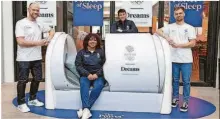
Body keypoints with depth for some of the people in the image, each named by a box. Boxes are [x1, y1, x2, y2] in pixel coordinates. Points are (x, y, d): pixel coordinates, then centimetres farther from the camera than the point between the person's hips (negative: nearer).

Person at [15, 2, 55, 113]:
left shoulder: (39, 24, 9)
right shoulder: (21, 23, -10)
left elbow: (51, 31, 23)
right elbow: (20, 41, -18)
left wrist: (48, 39, 2)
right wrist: (37, 43, -15)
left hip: (37, 58, 7)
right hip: (24, 59, -7)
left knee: (37, 79, 14)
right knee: (23, 80, 2)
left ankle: (32, 99, 32)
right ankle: (21, 103, 16)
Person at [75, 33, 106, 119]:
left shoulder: (101, 52, 8)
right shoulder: (81, 52, 9)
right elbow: (78, 65, 0)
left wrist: (97, 74, -15)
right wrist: (87, 74, -15)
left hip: (99, 76, 0)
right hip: (86, 75, 1)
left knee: (98, 86, -33)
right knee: (83, 83, -33)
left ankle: (84, 109, -30)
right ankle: (86, 110, -40)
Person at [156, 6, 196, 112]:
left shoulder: (189, 28, 1)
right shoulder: (170, 27, 6)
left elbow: (193, 43, -5)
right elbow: (158, 31, 2)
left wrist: (178, 45, -15)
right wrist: (166, 37, -13)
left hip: (186, 60, -2)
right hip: (173, 59, 2)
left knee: (186, 81, 4)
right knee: (175, 80, 14)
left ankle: (185, 102, 15)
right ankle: (175, 98, 29)